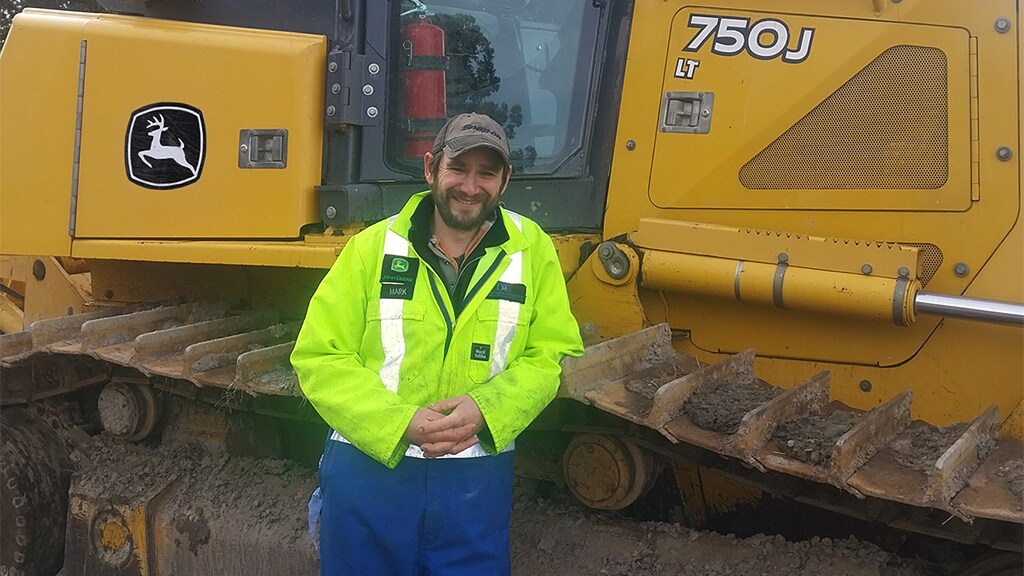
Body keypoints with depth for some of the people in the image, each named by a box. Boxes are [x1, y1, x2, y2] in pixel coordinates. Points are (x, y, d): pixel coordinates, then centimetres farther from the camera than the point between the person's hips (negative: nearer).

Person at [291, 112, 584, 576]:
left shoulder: (531, 249, 2)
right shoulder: (371, 247, -2)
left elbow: (552, 356, 1)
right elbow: (319, 359, -5)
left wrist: (485, 409, -17)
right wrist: (401, 422, -18)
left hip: (476, 481, 1)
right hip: (368, 469, 0)